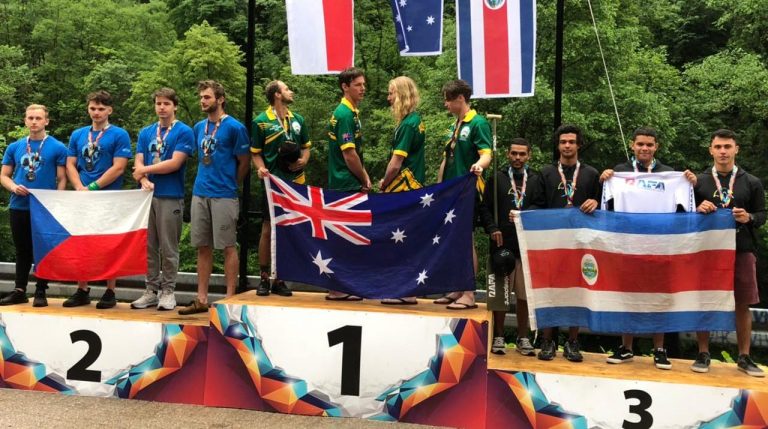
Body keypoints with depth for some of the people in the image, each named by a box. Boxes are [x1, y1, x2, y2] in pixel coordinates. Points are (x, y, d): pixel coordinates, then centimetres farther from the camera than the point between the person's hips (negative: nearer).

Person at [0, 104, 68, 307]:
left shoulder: (57, 148, -2)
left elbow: (61, 179, -2)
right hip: (18, 207, 4)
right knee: (22, 250, 12)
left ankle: (41, 292, 13)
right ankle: (19, 290, 21)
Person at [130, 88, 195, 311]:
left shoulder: (184, 132, -2)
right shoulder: (145, 132, 14)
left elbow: (175, 163, -11)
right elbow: (138, 163, 7)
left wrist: (145, 170, -3)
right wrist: (144, 181, -13)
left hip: (171, 196, -5)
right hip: (148, 195, 5)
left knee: (168, 247, 0)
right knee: (149, 246, 9)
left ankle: (168, 291, 10)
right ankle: (151, 290, 18)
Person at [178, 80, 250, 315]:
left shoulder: (234, 127, -6)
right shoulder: (199, 127, 13)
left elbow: (244, 163, -1)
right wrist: (204, 181, 14)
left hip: (223, 195, -6)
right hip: (200, 193, 6)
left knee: (228, 246, 0)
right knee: (203, 247, 9)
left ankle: (230, 298, 7)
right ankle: (201, 299, 16)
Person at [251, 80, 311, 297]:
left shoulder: (298, 119, 13)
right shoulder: (261, 122, 0)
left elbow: (306, 147, 20)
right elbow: (255, 152, 2)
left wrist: (303, 161, 0)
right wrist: (261, 168, -16)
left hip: (295, 182, 4)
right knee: (268, 229, -1)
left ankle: (280, 279, 14)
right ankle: (264, 278, 9)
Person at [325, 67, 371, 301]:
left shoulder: (352, 113, 17)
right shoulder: (344, 114, -14)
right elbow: (349, 154, -19)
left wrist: (364, 177, 9)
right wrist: (364, 180, -7)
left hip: (349, 185, 10)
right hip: (346, 185, -10)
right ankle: (337, 288, 3)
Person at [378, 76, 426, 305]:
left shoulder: (408, 124, -16)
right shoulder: (416, 120, 14)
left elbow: (396, 163, -18)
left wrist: (384, 185, -3)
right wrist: (387, 181, 13)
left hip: (403, 189, -9)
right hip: (412, 188, 9)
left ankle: (406, 292, 3)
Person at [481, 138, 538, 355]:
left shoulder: (535, 181, 12)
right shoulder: (496, 179, 9)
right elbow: (485, 208, 4)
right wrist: (492, 229, -9)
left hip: (527, 245, 1)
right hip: (502, 243, -1)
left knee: (524, 294, 5)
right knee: (499, 294, 3)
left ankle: (523, 338, 17)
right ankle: (498, 337, 14)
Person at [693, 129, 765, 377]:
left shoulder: (752, 183, 7)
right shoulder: (699, 182, 5)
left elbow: (762, 215, 9)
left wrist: (749, 218, -12)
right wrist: (698, 210, -13)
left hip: (742, 250, 1)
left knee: (743, 305, 5)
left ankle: (744, 357, 18)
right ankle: (703, 354, 14)